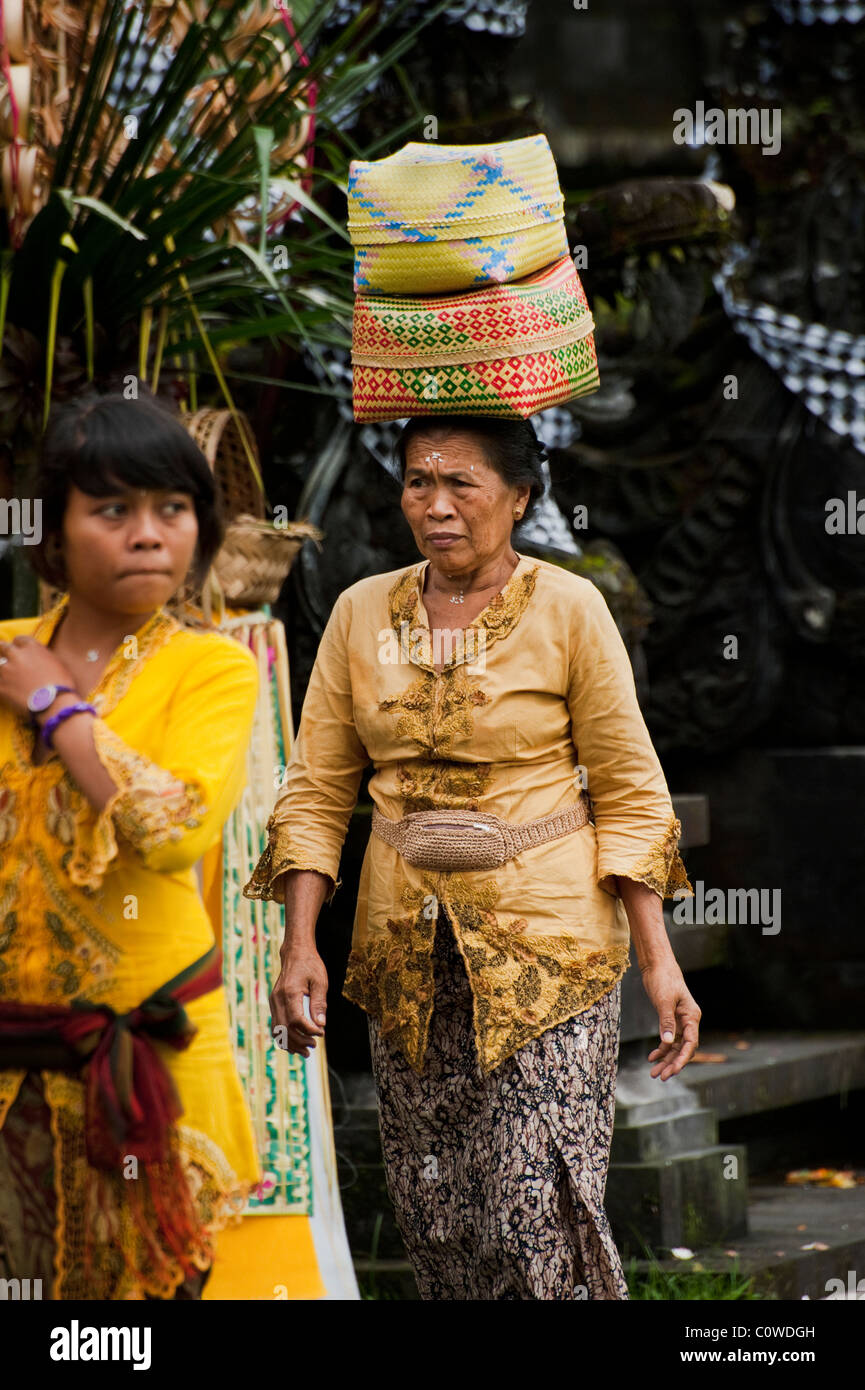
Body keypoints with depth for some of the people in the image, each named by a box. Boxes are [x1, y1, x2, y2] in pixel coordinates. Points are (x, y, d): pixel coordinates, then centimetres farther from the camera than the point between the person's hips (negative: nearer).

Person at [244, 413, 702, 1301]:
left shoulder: (568, 610, -3)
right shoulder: (362, 614, 6)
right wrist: (299, 945, -2)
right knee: (432, 1219, 3)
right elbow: (315, 790, 8)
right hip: (409, 949, 4)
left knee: (540, 1214, -13)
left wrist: (658, 959, -7)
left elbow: (628, 794, -1)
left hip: (546, 939, -4)